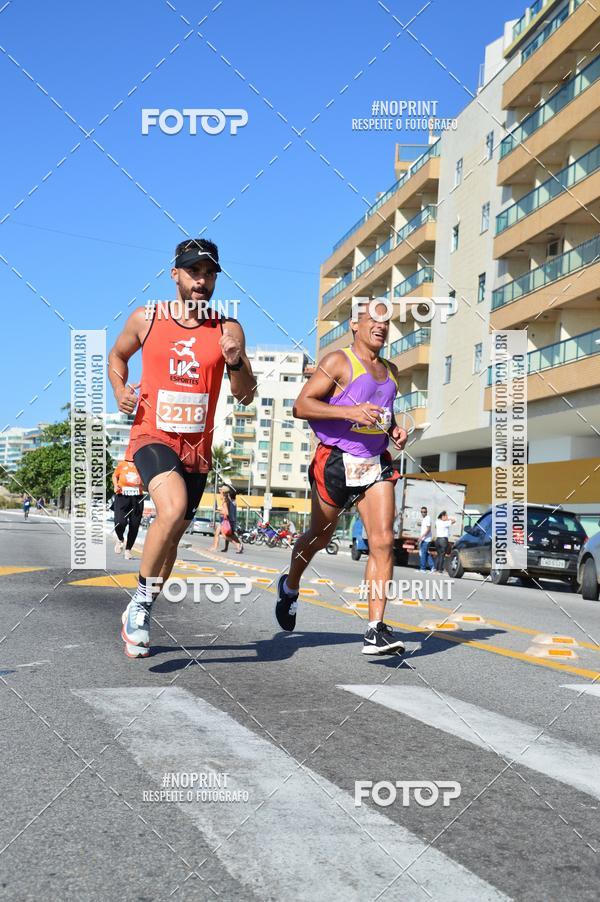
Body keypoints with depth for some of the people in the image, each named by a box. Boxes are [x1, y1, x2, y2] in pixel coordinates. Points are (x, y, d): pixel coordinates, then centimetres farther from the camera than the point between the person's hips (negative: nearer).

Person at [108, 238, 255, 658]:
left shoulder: (228, 329, 1)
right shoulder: (146, 319, 1)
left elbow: (246, 396, 1)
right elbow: (117, 354, 19)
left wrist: (236, 363, -19)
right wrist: (121, 390, 0)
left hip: (197, 446, 3)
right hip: (152, 435, -3)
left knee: (173, 535, 12)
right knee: (173, 509, -30)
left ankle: (138, 614, 32)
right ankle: (142, 596, -9)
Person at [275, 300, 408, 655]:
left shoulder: (391, 372, 16)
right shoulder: (338, 362, -5)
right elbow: (302, 405, -13)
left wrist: (394, 430, 9)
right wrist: (349, 411, -24)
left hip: (377, 465, 5)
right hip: (336, 463, -5)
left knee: (383, 541, -10)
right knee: (319, 538, 12)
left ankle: (376, 630, -9)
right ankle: (290, 587, 42)